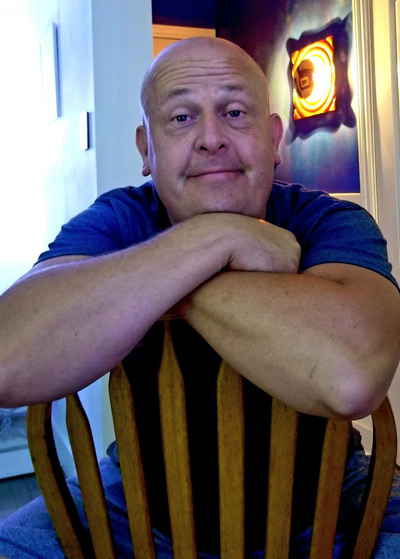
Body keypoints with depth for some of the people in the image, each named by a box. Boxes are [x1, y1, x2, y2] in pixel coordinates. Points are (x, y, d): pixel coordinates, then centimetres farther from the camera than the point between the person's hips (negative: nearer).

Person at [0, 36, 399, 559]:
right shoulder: (114, 221, -10)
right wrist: (216, 239, -29)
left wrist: (142, 277, -27)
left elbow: (351, 377, -37)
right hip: (143, 513, 1)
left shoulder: (333, 222, -14)